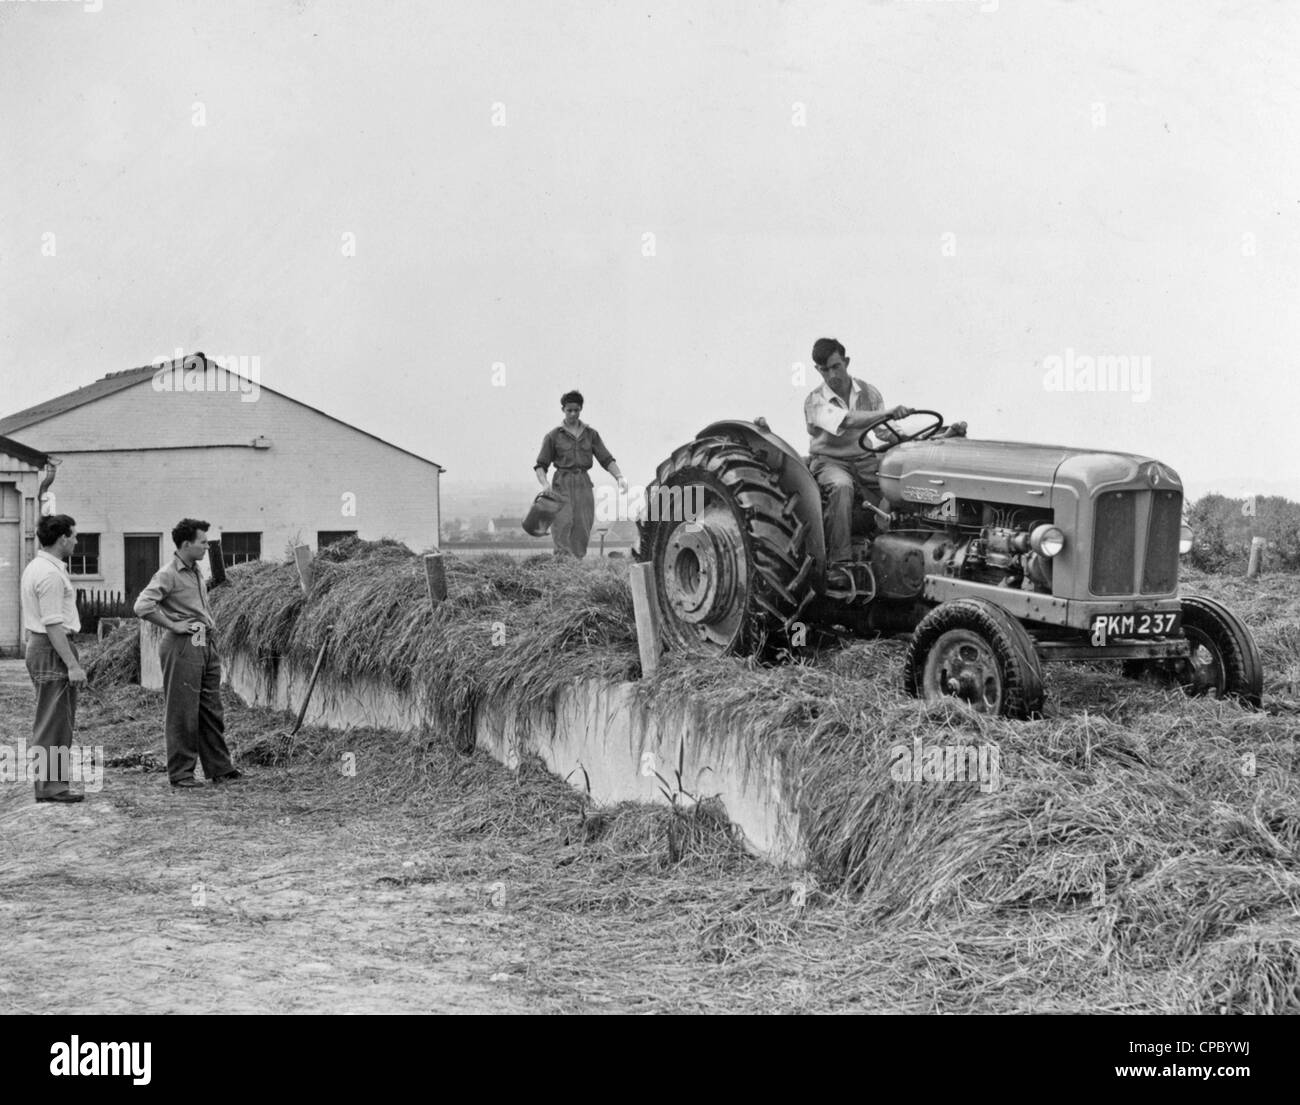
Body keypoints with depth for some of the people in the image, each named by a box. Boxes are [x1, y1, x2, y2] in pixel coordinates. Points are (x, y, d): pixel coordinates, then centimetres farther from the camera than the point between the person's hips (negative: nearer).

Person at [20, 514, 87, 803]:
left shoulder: (35, 568, 15)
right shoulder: (50, 574, -18)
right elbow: (54, 625, -22)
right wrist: (73, 664, -22)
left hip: (39, 646, 11)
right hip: (53, 649, -11)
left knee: (55, 721, 15)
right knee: (54, 721, -6)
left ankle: (52, 781, 20)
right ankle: (50, 785, -2)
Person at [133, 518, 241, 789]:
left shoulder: (196, 573, 15)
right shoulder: (168, 574, -11)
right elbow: (143, 606, -23)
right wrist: (173, 625, -18)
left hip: (206, 646, 8)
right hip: (183, 648, -8)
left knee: (212, 711, 11)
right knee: (183, 713, -2)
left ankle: (219, 768, 18)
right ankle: (180, 773, 5)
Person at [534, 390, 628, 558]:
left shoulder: (591, 434, 13)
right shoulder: (553, 436, 5)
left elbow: (606, 459, 9)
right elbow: (540, 465, 3)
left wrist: (619, 477, -8)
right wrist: (545, 485, -14)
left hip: (583, 484, 3)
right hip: (562, 484, -3)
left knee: (582, 531, -2)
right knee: (563, 526, -15)